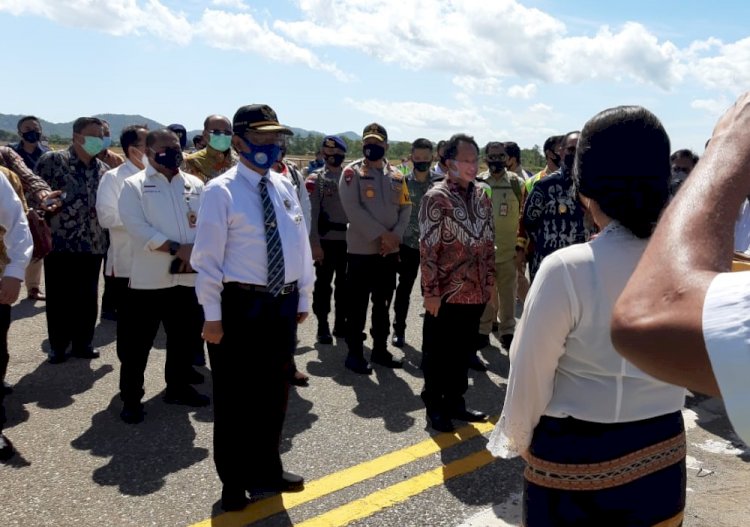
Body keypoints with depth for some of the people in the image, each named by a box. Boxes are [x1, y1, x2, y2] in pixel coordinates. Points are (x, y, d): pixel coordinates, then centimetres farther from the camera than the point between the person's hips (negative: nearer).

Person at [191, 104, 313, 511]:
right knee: (235, 397, 8)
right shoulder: (221, 191, -10)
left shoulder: (285, 187, 8)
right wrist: (213, 315, -13)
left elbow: (301, 244, 12)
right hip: (240, 303, -5)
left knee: (274, 393, 18)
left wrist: (303, 297, 12)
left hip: (283, 303, 6)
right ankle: (234, 481, 28)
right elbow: (208, 256, -11)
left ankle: (266, 470, 38)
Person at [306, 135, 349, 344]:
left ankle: (341, 324, 23)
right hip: (326, 240, -4)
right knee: (323, 284, 3)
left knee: (345, 284, 11)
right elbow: (311, 213, -7)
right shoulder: (315, 179, -2)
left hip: (348, 240, 4)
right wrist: (315, 243, -14)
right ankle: (323, 327, 13)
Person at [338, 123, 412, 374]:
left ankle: (380, 349, 25)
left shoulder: (397, 176, 10)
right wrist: (381, 234, -19)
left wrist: (395, 236, -10)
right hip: (361, 250, -5)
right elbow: (353, 209, -15)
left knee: (383, 303, 14)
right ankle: (354, 353, 12)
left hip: (390, 251, 5)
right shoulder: (352, 172, -5)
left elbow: (406, 208, 6)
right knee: (357, 305, 1)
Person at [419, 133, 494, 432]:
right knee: (437, 354, 7)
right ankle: (434, 407, 22)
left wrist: (490, 282, 11)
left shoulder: (482, 197, 9)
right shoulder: (436, 198, -10)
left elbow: (489, 243, 14)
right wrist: (431, 292, -16)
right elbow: (428, 248, -13)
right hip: (446, 293, -6)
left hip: (476, 292, 6)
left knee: (463, 352, 16)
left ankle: (454, 402, 31)